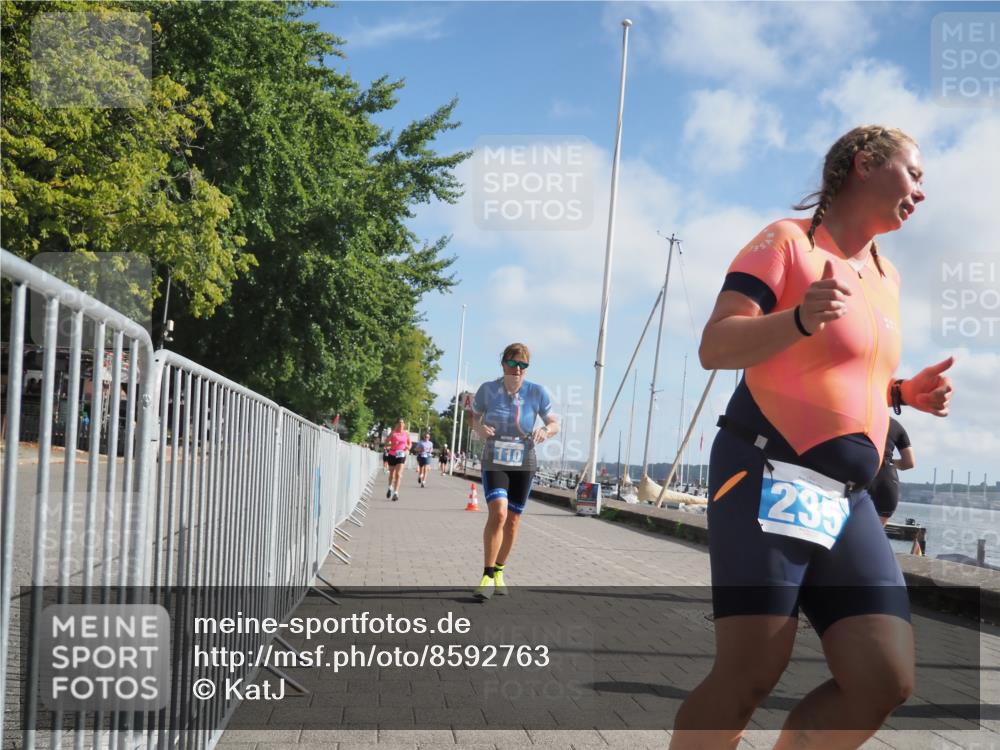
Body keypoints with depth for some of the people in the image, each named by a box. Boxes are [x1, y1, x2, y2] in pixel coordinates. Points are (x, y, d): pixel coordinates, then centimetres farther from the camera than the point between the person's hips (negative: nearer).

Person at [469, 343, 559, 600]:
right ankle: (487, 577, -15)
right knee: (497, 513, -22)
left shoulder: (537, 392, -8)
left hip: (524, 464, 2)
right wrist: (479, 428, -14)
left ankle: (499, 571, 30)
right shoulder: (488, 389, -8)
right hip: (494, 462, -2)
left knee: (513, 521, 9)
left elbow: (554, 423, 3)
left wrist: (546, 431, -20)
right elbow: (474, 416, 8)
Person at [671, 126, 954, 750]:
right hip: (768, 481, -7)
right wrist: (801, 319, -30)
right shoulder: (788, 240, -4)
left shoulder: (886, 277, 19)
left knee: (886, 680, -2)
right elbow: (714, 347, -13)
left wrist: (906, 392, 10)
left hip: (847, 499, 8)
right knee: (749, 675, -10)